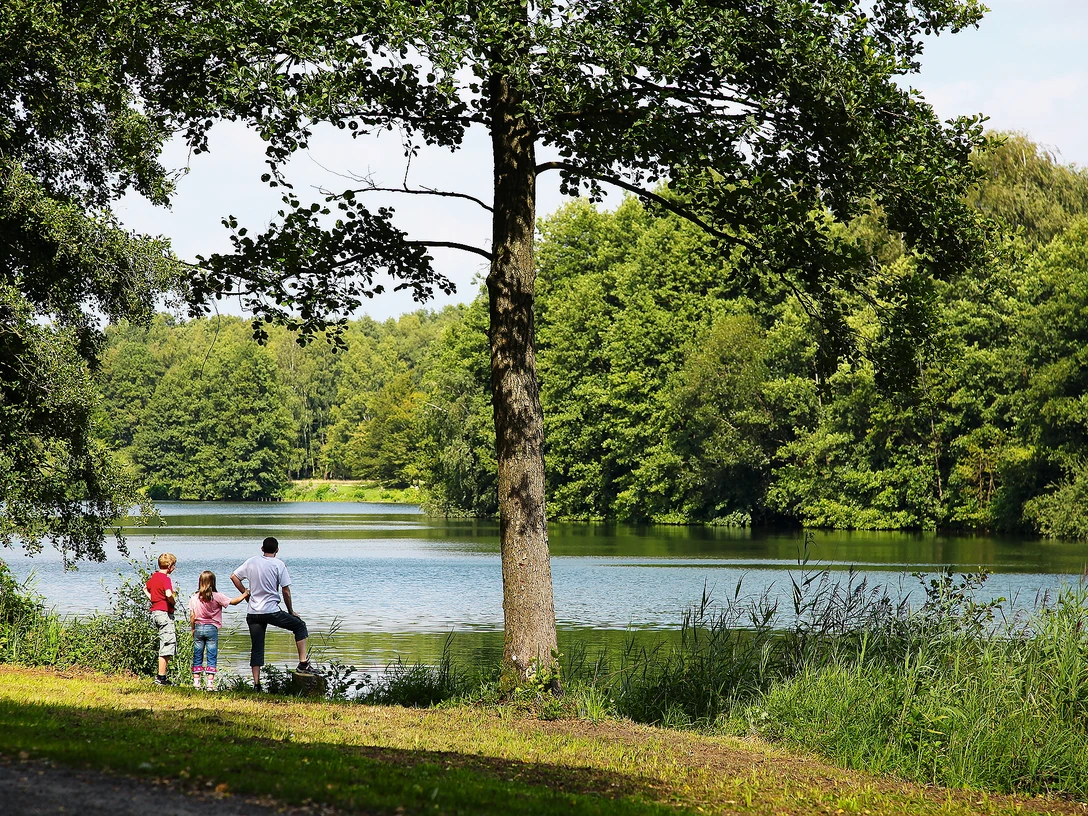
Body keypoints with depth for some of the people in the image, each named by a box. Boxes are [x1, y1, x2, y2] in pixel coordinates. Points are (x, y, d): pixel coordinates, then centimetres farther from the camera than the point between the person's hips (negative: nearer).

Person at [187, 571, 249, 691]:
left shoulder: (194, 598, -1)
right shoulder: (217, 596, -10)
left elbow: (192, 616, 2)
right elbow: (233, 602, -5)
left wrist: (193, 630, 13)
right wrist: (245, 594, 9)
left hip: (198, 628, 3)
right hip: (211, 628, -3)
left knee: (197, 656, 10)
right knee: (212, 656, 1)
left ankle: (196, 681, 11)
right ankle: (210, 682, -4)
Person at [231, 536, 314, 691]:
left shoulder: (252, 562, 7)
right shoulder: (279, 565, -5)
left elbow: (234, 576, 12)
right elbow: (286, 592, -5)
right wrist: (291, 611, 8)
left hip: (253, 613, 4)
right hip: (271, 611, -4)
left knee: (257, 649, 9)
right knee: (300, 625, 13)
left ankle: (256, 683, 5)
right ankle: (303, 663, 3)